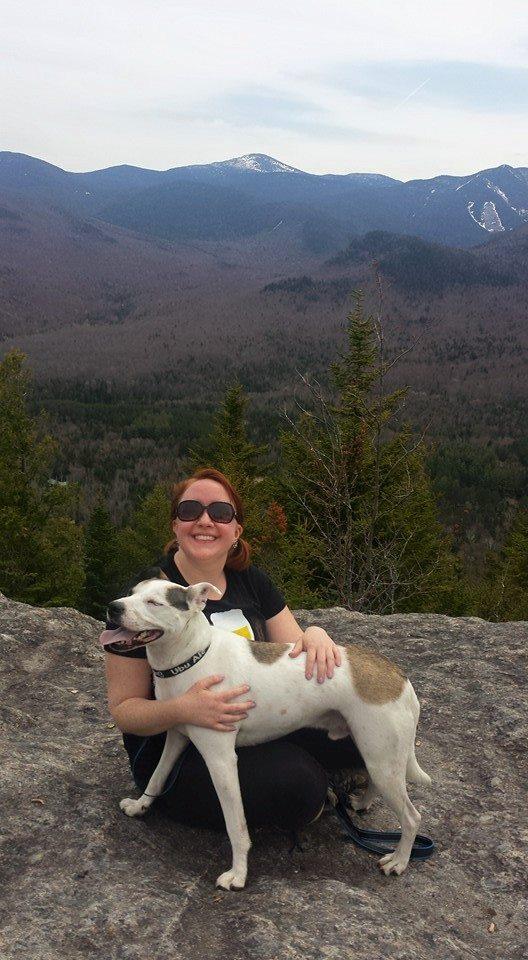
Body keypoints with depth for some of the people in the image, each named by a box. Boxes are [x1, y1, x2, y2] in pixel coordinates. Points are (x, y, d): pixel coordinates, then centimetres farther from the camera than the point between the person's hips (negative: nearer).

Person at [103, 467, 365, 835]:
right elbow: (124, 708, -12)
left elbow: (296, 655, 4)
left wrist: (315, 636, -20)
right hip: (177, 753, -6)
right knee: (295, 785, -31)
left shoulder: (250, 580, 3)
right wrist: (181, 710, -33)